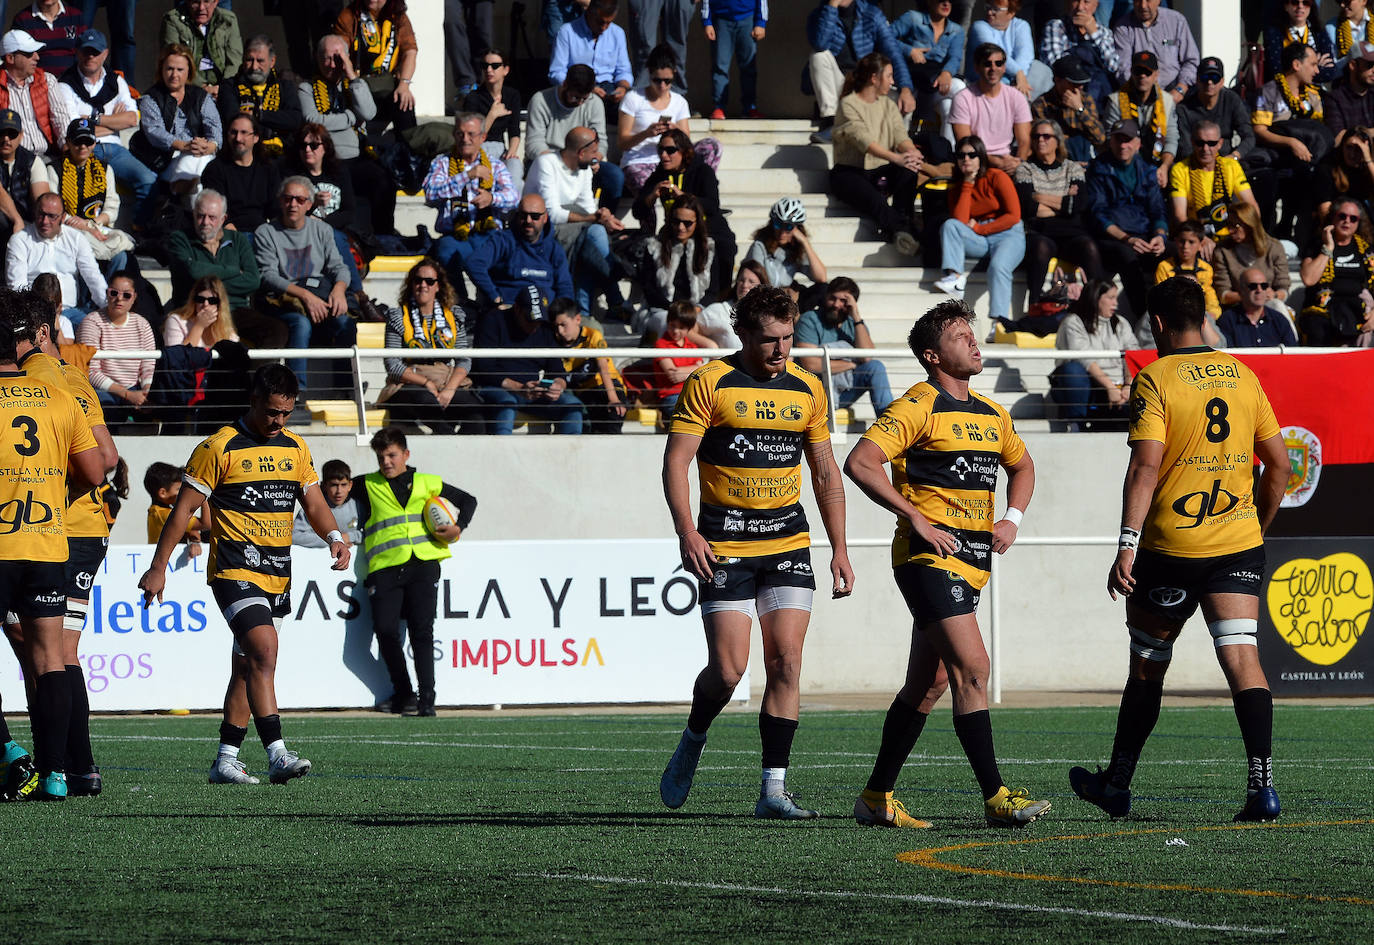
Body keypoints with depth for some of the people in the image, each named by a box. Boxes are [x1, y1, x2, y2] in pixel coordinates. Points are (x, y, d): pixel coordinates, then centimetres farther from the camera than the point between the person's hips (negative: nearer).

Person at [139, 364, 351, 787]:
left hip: (277, 575, 7)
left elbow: (314, 503, 16)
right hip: (235, 572, -7)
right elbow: (184, 507, -5)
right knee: (264, 652, -22)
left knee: (248, 666, 11)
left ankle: (226, 759, 18)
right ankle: (277, 755, -30)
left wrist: (333, 536, -6)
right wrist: (158, 568, -6)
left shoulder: (295, 448, 12)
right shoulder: (220, 447, -7)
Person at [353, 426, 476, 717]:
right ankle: (402, 691, 7)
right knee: (385, 630, -12)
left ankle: (426, 700, -9)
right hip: (384, 569, 0)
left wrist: (459, 528, 9)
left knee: (422, 631, -11)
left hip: (423, 565, 0)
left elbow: (468, 500, 26)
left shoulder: (427, 483, 17)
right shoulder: (367, 486, 14)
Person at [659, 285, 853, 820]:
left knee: (786, 662, -6)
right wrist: (687, 531, -20)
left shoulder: (807, 390, 9)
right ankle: (692, 744, 21)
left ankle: (774, 789, -3)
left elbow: (826, 474, 16)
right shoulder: (709, 384, -5)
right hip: (725, 544, -4)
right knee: (728, 669, -10)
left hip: (788, 540, 4)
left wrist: (839, 548, 11)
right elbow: (676, 460, -8)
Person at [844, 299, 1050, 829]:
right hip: (930, 557, -8)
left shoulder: (990, 414, 16)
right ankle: (995, 798, -17)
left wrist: (1012, 518, 14)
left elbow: (1022, 466, 33)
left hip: (972, 562, 8)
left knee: (928, 683, 9)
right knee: (972, 669, -16)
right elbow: (860, 463, -16)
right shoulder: (919, 407, -8)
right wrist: (917, 519, -17)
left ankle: (877, 798, 17)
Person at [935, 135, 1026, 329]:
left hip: (1007, 235, -4)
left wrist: (979, 229, -7)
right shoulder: (956, 187, 9)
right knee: (949, 225, -22)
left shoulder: (997, 177, -2)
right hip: (977, 241, 4)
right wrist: (967, 185, -6)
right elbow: (959, 220, -8)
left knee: (998, 267, -35)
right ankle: (954, 275, -37)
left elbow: (1013, 216, -7)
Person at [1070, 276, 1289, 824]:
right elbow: (1278, 462, 12)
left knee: (1147, 666, 11)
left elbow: (1145, 467, -16)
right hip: (1239, 543, 3)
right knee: (1241, 657, -4)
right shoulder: (1242, 376, 9)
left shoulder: (1155, 380, -7)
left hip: (1171, 547, -3)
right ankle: (1261, 783, -20)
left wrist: (1126, 547, -18)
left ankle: (1116, 784, 25)